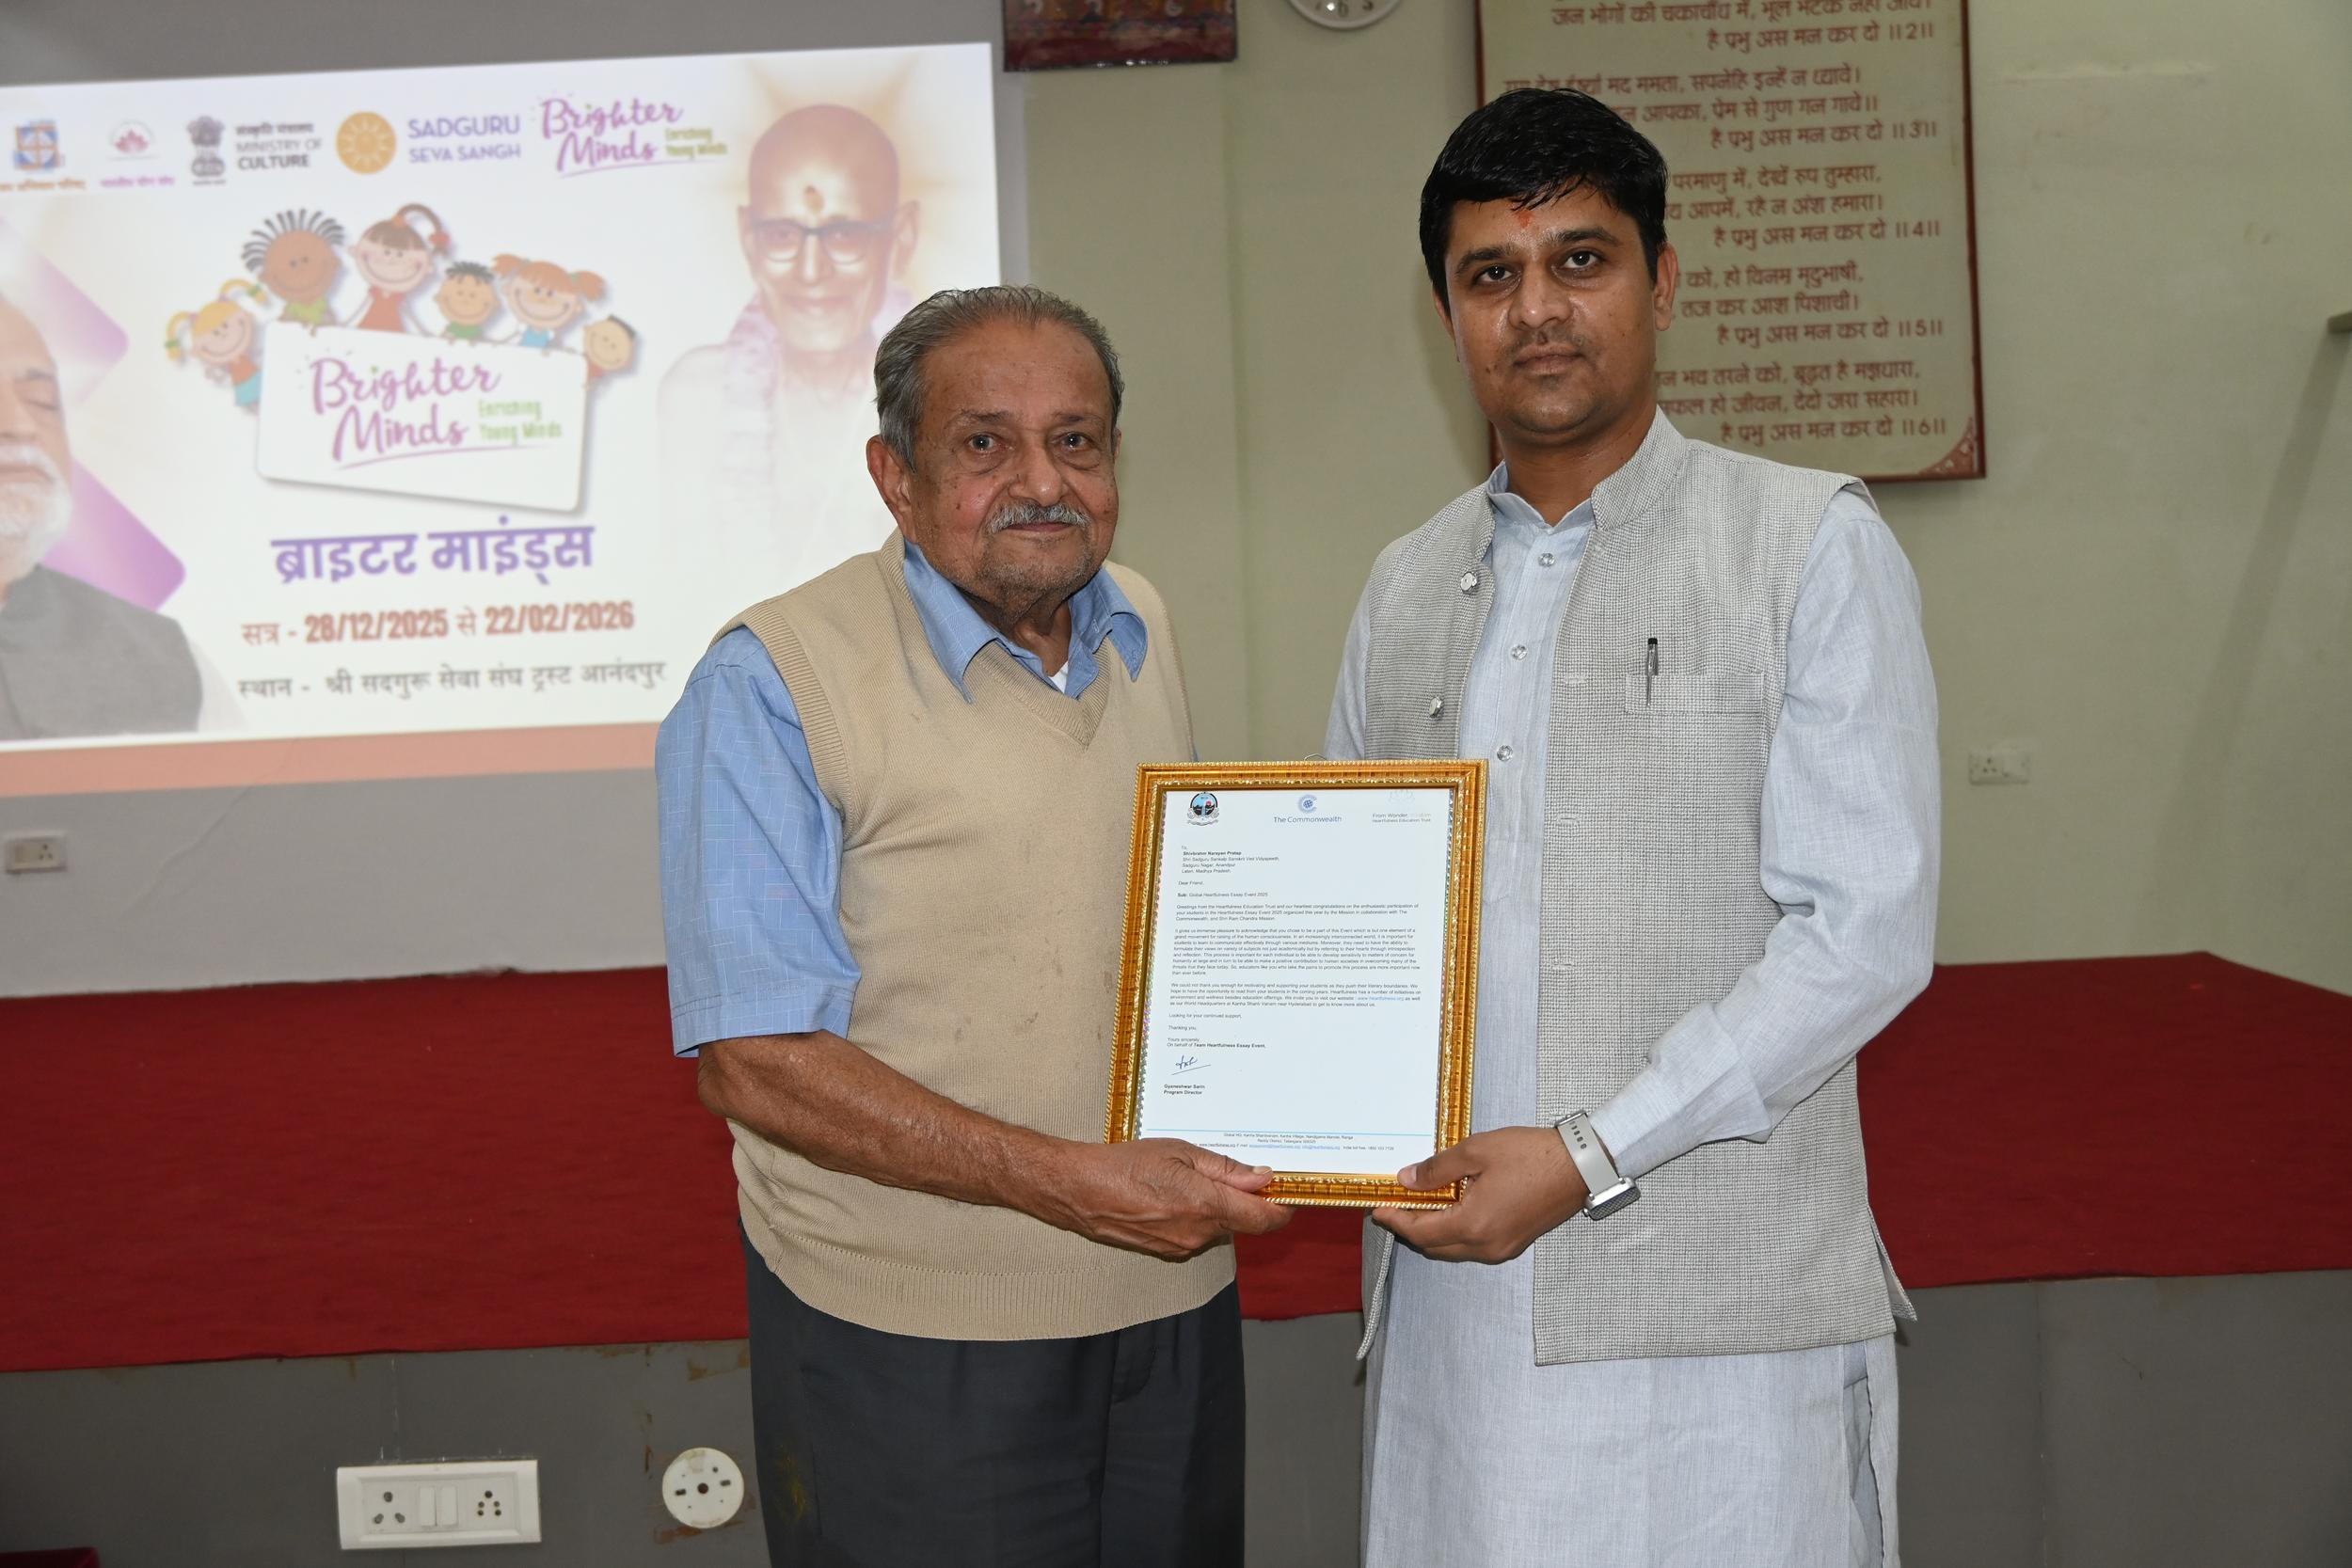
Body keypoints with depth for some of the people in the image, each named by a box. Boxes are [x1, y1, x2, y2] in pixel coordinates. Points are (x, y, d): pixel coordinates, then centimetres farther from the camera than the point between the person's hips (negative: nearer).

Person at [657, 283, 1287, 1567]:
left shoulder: (1143, 634, 8)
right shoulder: (773, 681, -13)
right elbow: (751, 1060, -18)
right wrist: (1074, 1183, -23)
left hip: (1174, 1307, 6)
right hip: (914, 1349, -6)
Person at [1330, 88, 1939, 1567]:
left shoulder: (1812, 544, -2)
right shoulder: (1407, 588, 12)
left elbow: (1868, 930, -10)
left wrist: (1588, 1153, -15)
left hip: (1716, 1302, -4)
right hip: (1453, 1288, 4)